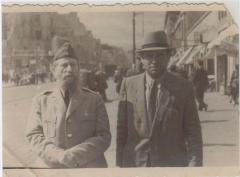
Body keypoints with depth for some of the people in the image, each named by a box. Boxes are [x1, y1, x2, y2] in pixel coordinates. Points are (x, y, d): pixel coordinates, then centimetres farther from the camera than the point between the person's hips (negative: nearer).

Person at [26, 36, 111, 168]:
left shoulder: (95, 100, 3)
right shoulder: (41, 101, 6)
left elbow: (103, 137, -2)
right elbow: (34, 136, -1)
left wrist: (74, 155, -16)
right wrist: (60, 156, -16)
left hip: (89, 166, 0)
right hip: (52, 166, 0)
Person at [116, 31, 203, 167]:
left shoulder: (184, 88, -4)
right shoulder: (129, 85, 0)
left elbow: (193, 133, -3)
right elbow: (122, 129, 4)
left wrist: (194, 164, -11)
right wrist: (120, 163, 3)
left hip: (172, 162, -1)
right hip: (134, 162, 1)